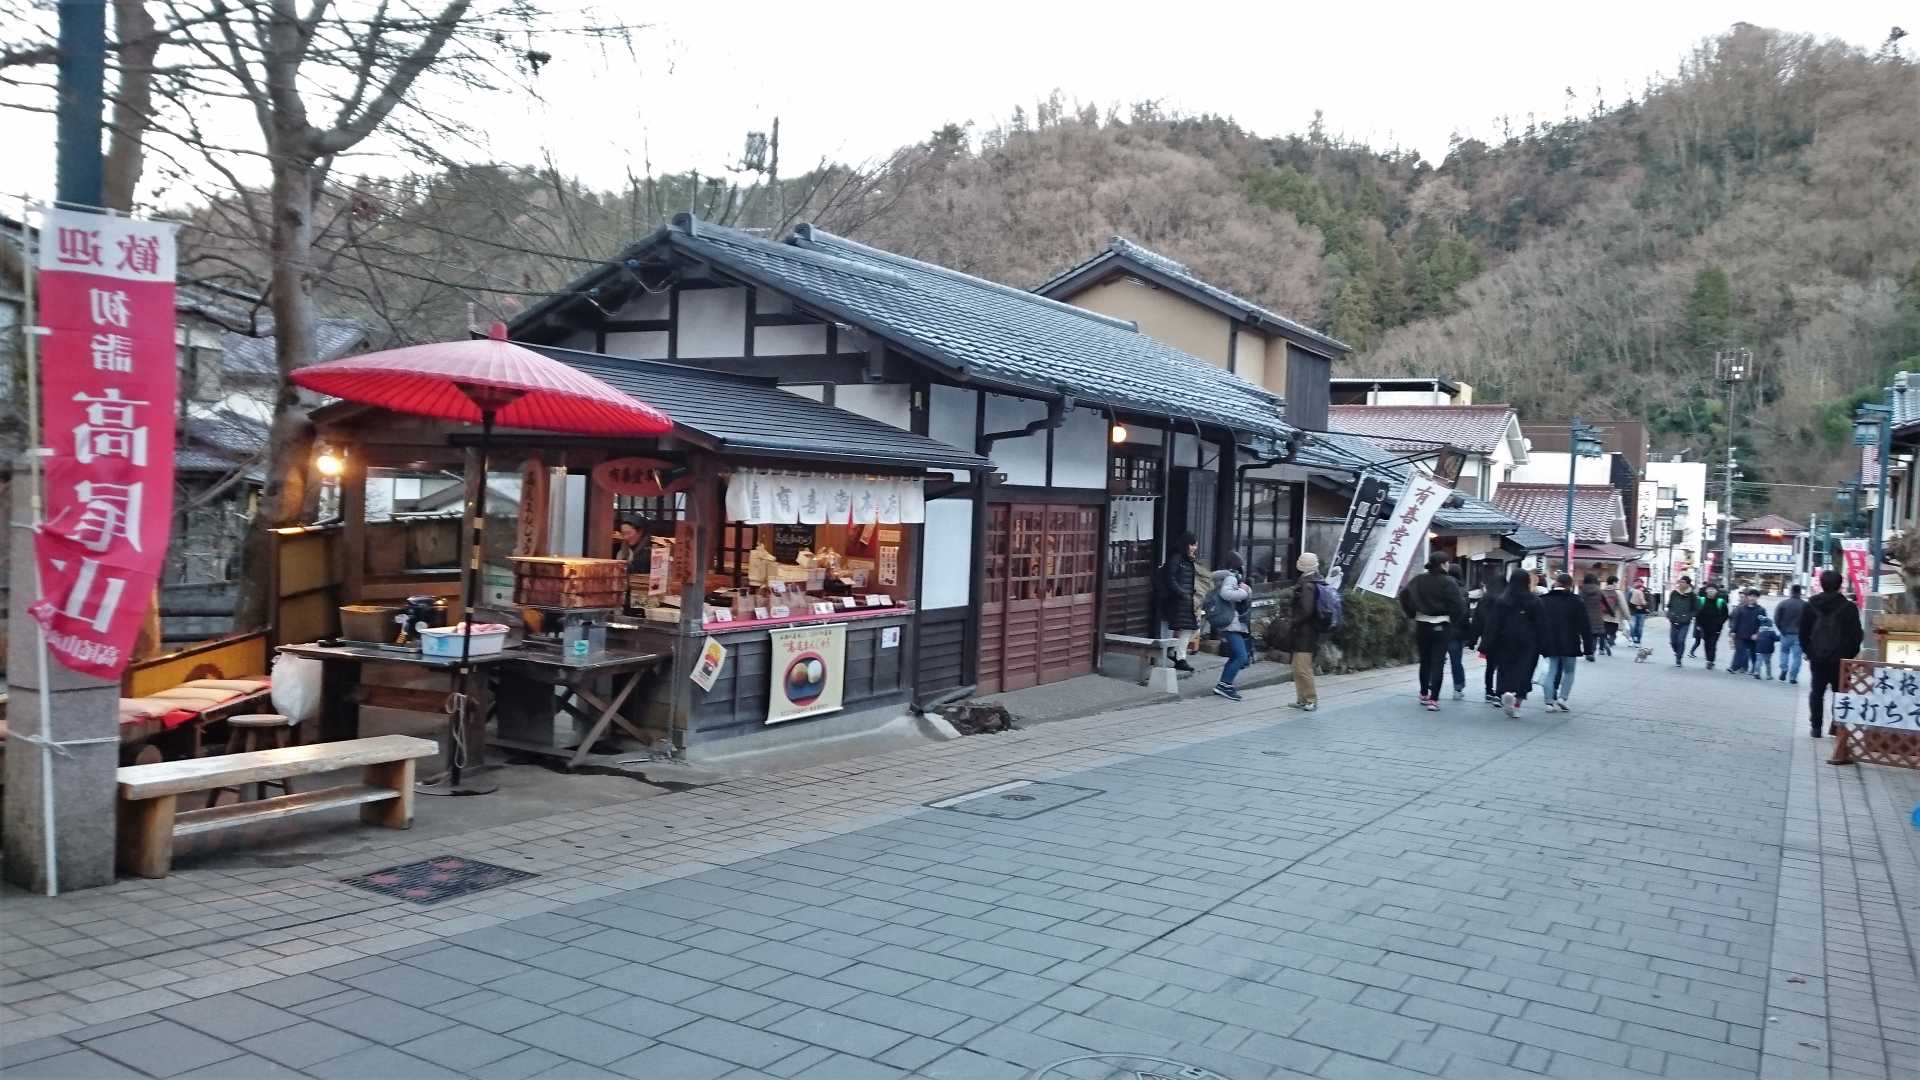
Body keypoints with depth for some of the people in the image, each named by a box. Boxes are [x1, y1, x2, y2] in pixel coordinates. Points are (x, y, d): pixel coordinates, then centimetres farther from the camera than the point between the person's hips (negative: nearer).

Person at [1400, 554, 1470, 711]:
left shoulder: (1419, 580, 0)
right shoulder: (1448, 582, -13)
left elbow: (1404, 595, -1)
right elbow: (1458, 604, -18)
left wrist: (1412, 614, 6)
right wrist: (1454, 620, -2)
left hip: (1422, 624, 4)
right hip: (1441, 626, -4)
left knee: (1424, 660, 18)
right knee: (1438, 663, -2)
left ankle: (1424, 694, 29)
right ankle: (1433, 699, -7)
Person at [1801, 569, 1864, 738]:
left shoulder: (1811, 606, 2)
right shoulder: (1849, 607, -6)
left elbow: (1803, 633, 5)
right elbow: (1856, 635, -4)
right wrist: (1851, 654, 8)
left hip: (1817, 657, 2)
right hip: (1840, 658, -2)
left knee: (1817, 692, 9)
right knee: (1840, 693, 6)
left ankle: (1816, 727, 7)